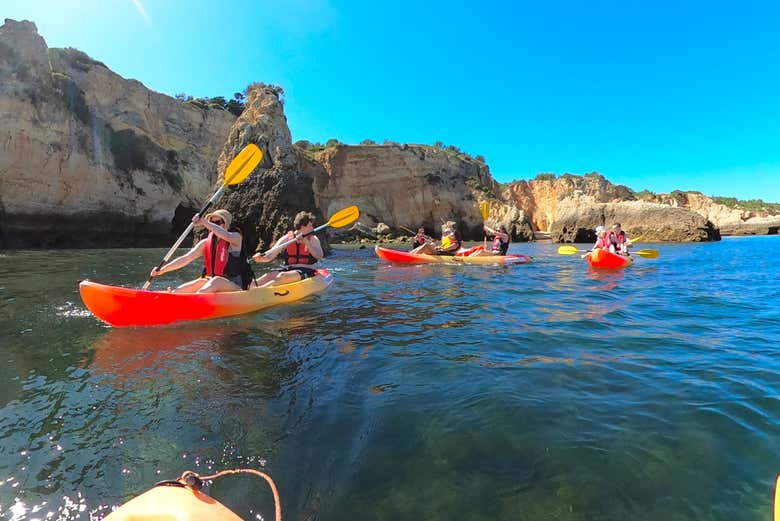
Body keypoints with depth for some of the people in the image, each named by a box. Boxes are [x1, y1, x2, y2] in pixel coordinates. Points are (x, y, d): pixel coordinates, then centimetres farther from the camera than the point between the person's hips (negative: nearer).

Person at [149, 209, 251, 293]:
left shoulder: (236, 237, -4)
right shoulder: (206, 243, 9)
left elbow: (227, 236, -29)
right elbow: (185, 258, 4)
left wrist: (204, 222, -30)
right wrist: (161, 270, -6)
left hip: (236, 288, -5)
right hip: (211, 282, 5)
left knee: (216, 281, -34)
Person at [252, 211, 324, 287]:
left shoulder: (313, 239, 7)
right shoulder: (286, 239, 8)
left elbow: (320, 256, -10)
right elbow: (270, 256, 3)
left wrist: (306, 243, -17)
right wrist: (261, 258, -19)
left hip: (306, 271, -3)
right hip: (287, 269, 3)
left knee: (282, 276, -32)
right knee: (269, 276, -27)